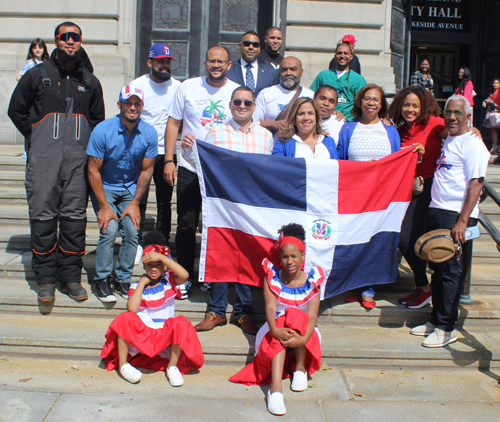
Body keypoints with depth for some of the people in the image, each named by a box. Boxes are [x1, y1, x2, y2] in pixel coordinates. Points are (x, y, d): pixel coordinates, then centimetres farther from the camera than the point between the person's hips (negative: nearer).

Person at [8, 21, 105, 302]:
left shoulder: (90, 81, 14)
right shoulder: (37, 74, 7)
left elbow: (97, 118, 25)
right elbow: (16, 110, 13)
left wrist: (86, 142, 13)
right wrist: (36, 138, 6)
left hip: (78, 158, 2)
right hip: (44, 157, -2)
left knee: (75, 216, 1)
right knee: (43, 215, -3)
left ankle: (71, 276, 11)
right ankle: (46, 278, 7)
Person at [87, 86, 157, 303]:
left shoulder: (149, 133, -10)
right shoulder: (102, 130, -18)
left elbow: (146, 170, -2)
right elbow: (93, 170, -14)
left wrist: (134, 203, -8)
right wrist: (103, 207, -18)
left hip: (130, 188, 3)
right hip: (104, 187, -2)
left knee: (132, 231, -12)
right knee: (109, 229, -19)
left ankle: (123, 281, 4)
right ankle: (102, 281, -2)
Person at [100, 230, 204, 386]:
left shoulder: (169, 280, 1)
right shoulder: (137, 286, 4)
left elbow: (184, 275, -24)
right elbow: (132, 308, -16)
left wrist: (160, 256, -23)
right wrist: (142, 283, -9)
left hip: (165, 334, -1)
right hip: (141, 333, 1)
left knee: (181, 324, -30)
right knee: (125, 318, -27)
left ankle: (172, 367, -13)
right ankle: (123, 365, -12)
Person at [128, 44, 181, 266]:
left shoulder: (177, 87, 5)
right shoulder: (137, 85, 2)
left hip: (166, 152, 1)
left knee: (165, 202, 6)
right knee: (138, 200, -1)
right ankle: (138, 244, 10)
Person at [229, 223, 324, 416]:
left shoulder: (312, 280, -4)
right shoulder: (272, 277, -3)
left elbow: (312, 315, -15)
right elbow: (270, 308, -16)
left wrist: (304, 338, -35)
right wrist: (275, 330, -38)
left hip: (303, 332, 1)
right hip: (276, 329, 0)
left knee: (296, 316, -30)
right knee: (282, 324, -35)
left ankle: (300, 368, -16)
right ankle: (276, 389, -51)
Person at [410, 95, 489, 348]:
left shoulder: (472, 144, -9)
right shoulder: (447, 141, 18)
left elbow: (476, 183, -17)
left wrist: (462, 221, -22)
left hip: (456, 215, -8)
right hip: (436, 211, 8)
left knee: (450, 271, -4)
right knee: (437, 268, 12)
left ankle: (447, 329, 4)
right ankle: (435, 320, 22)